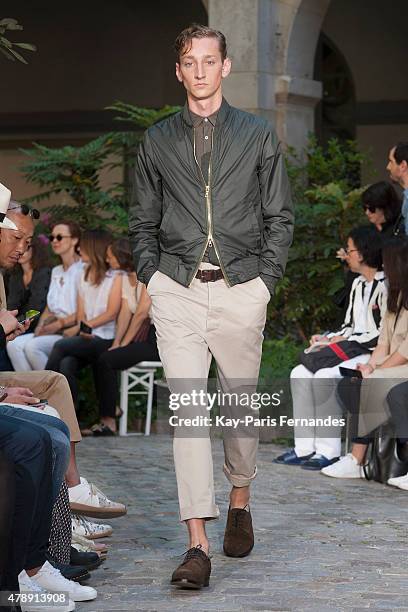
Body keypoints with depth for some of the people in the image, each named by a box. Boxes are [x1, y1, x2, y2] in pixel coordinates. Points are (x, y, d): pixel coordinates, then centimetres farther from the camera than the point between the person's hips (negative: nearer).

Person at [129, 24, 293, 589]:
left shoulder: (258, 136, 7)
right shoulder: (157, 141, 11)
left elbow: (280, 217, 8)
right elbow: (142, 220, 16)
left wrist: (264, 278, -1)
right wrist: (151, 274, 4)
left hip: (240, 289, 0)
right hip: (177, 289, 0)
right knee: (186, 409, -10)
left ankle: (240, 503, 35)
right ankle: (198, 546, -12)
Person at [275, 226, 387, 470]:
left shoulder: (384, 286, -10)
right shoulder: (358, 284, 20)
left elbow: (385, 333, -16)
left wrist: (346, 340, -13)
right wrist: (329, 339, 4)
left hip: (373, 355, -9)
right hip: (352, 350, 9)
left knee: (325, 376, -28)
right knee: (300, 374, -9)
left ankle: (329, 451, -21)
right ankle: (305, 448, -12)